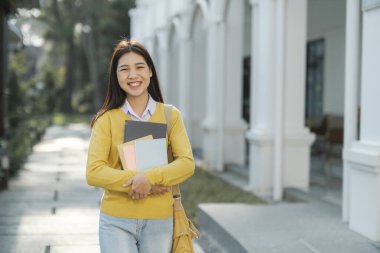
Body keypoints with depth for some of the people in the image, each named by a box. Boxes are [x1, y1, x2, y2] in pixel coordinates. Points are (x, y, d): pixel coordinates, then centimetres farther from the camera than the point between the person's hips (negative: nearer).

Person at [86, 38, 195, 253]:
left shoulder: (170, 115, 3)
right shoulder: (107, 119, 0)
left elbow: (187, 163, -5)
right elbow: (94, 172, -9)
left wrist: (150, 177, -21)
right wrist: (137, 181, -19)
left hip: (159, 221, 2)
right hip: (117, 221, -1)